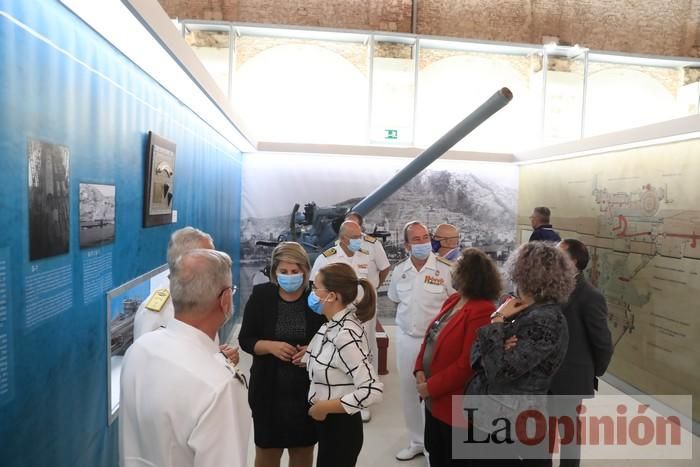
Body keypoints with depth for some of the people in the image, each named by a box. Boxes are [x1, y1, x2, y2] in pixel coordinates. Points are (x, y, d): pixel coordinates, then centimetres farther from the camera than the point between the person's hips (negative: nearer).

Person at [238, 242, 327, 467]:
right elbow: (245, 340, -2)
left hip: (308, 389, 0)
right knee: (267, 448, 16)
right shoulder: (260, 295, -8)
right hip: (269, 388, 0)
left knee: (304, 447, 19)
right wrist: (271, 346, -20)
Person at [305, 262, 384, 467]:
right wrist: (310, 356, -2)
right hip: (328, 423, 8)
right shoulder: (333, 325, -2)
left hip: (341, 426, -8)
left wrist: (325, 407, -22)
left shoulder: (345, 336, -27)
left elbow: (373, 390, -30)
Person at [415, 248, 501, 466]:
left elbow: (467, 364, -27)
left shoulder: (482, 312, -25)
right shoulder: (452, 301, 5)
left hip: (455, 405, -8)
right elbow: (430, 338, 10)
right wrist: (420, 370, -4)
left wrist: (431, 387, -20)